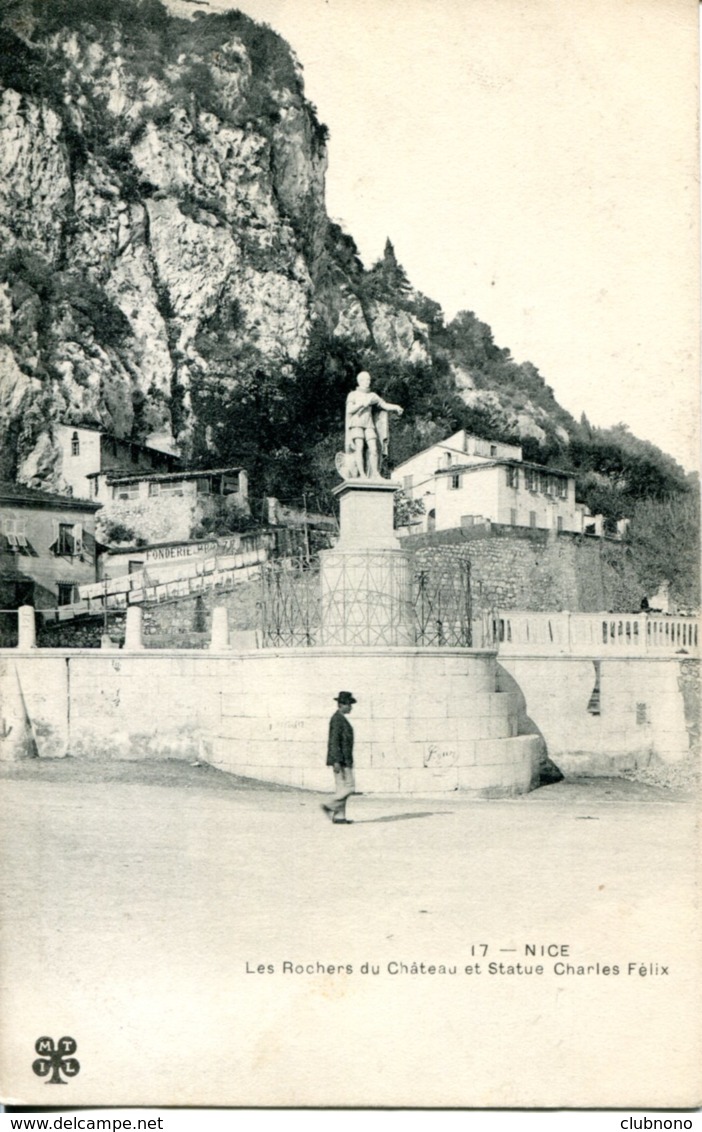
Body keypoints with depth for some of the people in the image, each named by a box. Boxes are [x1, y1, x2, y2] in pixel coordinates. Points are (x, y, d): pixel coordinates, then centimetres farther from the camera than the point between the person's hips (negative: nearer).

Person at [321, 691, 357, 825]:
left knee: (342, 789, 8)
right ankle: (330, 806, -4)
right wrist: (336, 761, -24)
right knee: (348, 787, -10)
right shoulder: (337, 719, -14)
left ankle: (339, 816, 8)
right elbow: (334, 741, -20)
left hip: (344, 760, 10)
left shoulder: (341, 719, 18)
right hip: (340, 760, -10)